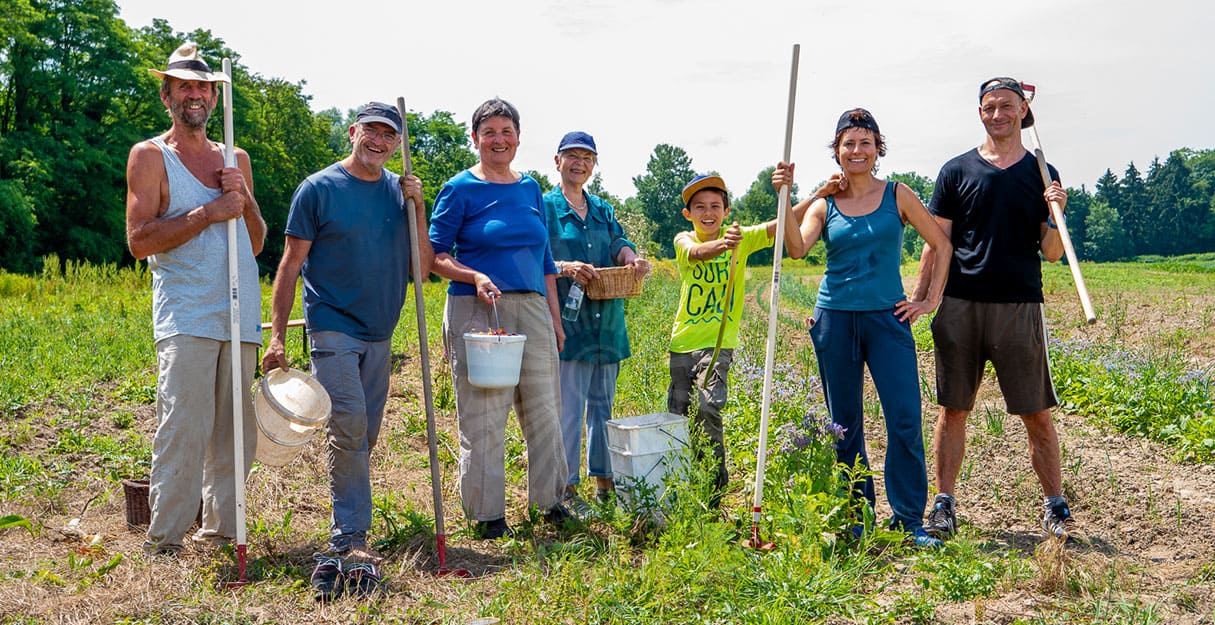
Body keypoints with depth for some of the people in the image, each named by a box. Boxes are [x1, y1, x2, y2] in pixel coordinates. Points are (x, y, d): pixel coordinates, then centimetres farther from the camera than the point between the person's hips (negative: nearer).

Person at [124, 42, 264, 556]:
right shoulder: (149, 156, 4)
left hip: (240, 316, 5)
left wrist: (244, 198, 1)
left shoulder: (236, 159, 19)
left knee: (235, 432, 7)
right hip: (186, 317, -5)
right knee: (183, 432, -10)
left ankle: (221, 529, 18)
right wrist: (208, 212, -12)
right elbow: (139, 240, -7)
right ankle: (163, 543, 0)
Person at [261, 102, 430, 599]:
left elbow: (421, 267, 7)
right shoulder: (319, 189, -2)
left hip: (380, 334, 5)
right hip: (334, 328, -5)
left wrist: (417, 208, -4)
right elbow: (291, 265, -2)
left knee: (363, 438, 9)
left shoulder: (399, 190, 10)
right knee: (349, 427, -17)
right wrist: (277, 337, -6)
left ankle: (343, 540, 19)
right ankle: (351, 543, -11)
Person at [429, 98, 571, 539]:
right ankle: (487, 514, 13)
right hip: (476, 311, -5)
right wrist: (474, 277, -20)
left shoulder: (530, 188, 14)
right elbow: (434, 255, -3)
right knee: (483, 414, 0)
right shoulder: (460, 189, -2)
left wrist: (555, 319, 15)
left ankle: (550, 499, 25)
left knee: (543, 407, 10)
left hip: (531, 308, 5)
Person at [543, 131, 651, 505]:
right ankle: (566, 485, 3)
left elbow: (618, 242, 2)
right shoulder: (544, 207, 1)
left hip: (606, 321, 6)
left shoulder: (603, 210, 18)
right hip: (568, 320, -6)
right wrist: (565, 268, -25)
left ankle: (604, 478, 24)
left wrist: (632, 258, -21)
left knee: (603, 402, 13)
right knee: (568, 406, -6)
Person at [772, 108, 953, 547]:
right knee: (845, 425, 7)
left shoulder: (898, 195, 5)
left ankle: (909, 521, 3)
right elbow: (797, 248, -13)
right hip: (835, 319, 1)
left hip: (887, 318, -1)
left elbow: (942, 246, 8)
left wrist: (930, 300, 3)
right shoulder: (823, 205, 5)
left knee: (905, 420, -8)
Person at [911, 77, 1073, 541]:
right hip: (960, 305, 0)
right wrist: (917, 300, 0)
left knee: (1036, 414, 3)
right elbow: (936, 244, 7)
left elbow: (1051, 254, 6)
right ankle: (944, 505, 13)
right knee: (953, 409, 4)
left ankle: (1055, 506, 17)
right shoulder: (957, 171, 8)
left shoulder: (1041, 174, 9)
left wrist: (1057, 216, -12)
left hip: (1020, 304, 0)